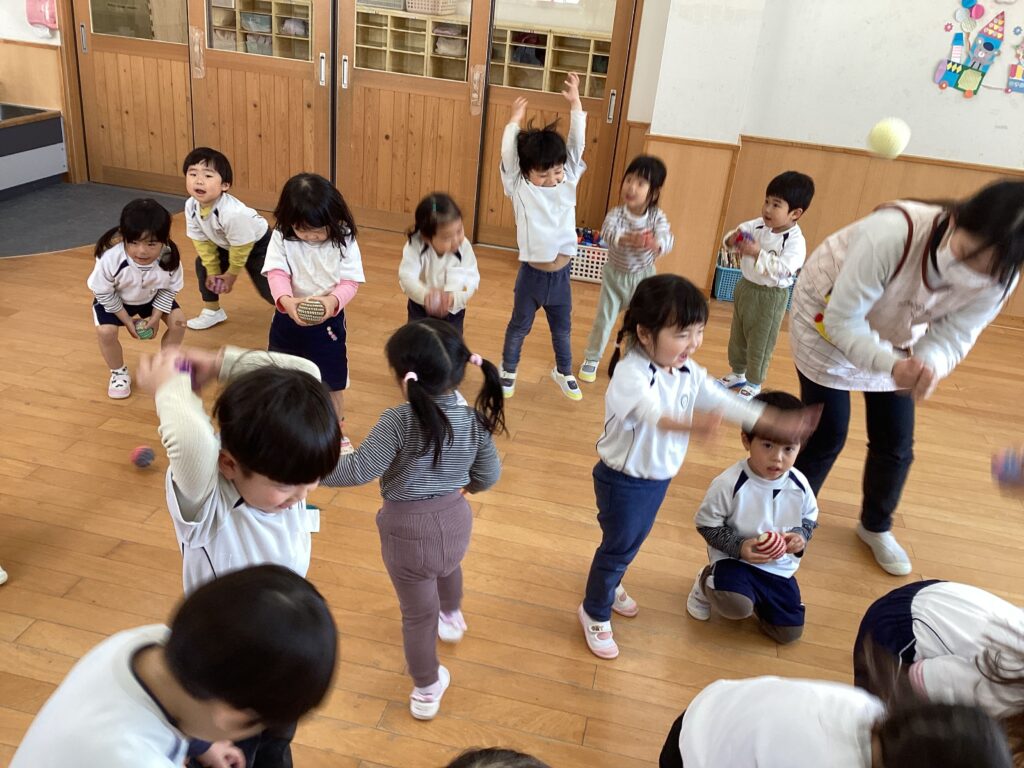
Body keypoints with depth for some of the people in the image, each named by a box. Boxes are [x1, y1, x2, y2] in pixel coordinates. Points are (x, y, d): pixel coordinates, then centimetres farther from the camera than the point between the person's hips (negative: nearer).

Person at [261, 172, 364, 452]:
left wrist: (333, 301, -37)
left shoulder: (343, 241, -14)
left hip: (328, 320, -1)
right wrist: (286, 300, -40)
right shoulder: (281, 238, -11)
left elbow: (351, 281, -16)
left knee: (332, 379, 12)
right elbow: (276, 273, -19)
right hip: (288, 318, 1)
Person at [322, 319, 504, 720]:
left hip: (408, 531, -5)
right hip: (455, 520, 5)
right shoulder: (475, 419, -12)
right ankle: (451, 617, 70)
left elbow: (359, 470, -27)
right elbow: (488, 475, -2)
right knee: (447, 566, 39)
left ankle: (427, 690, 38)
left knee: (418, 613, 17)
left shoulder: (399, 421, -28)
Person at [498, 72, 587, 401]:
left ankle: (563, 372, 40)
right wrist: (515, 119, -12)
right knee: (519, 326, 16)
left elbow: (577, 146, -6)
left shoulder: (568, 183, -2)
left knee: (562, 328, 20)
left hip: (560, 273, 3)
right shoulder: (519, 188, -9)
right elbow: (508, 155, -19)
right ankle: (508, 371, 35)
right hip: (532, 272, -3)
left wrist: (575, 103, -10)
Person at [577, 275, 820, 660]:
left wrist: (777, 423, -8)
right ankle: (595, 613, 32)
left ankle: (610, 583, 54)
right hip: (622, 480, -7)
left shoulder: (688, 372, -4)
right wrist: (690, 423, -70)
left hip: (659, 477, 8)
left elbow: (725, 402, 0)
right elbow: (650, 411, -50)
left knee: (634, 540, 26)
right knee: (618, 545, 8)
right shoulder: (630, 373, -31)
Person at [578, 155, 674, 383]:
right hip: (615, 275, -1)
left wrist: (656, 244, -60)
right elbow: (607, 232, -42)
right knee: (604, 319, 9)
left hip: (642, 278, 1)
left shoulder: (657, 217, -18)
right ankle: (591, 359, 29)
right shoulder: (616, 214, -22)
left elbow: (667, 239, -35)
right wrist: (628, 238, -64)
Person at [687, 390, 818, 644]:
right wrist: (739, 547, -24)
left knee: (789, 632, 4)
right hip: (735, 558, -5)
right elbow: (706, 523, -12)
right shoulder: (729, 483, -22)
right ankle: (707, 582, 4)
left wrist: (801, 536, -14)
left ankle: (755, 594, 31)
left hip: (780, 566, 5)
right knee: (736, 605, -33)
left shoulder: (799, 485, -9)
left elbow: (810, 519, 9)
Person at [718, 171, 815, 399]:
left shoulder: (795, 241, -23)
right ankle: (738, 373, 42)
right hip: (746, 287, 7)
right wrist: (732, 239, -19)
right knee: (737, 336, 22)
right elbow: (740, 231, 4)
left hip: (770, 296, -7)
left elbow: (782, 269, -33)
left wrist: (758, 253, -35)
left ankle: (754, 383, 28)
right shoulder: (757, 226, -5)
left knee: (760, 342, 9)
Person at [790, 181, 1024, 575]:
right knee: (827, 433, -2)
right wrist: (893, 365, -51)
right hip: (827, 318, -4)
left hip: (894, 336, 5)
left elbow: (951, 338, -23)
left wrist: (930, 365, -47)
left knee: (896, 442, 7)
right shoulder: (893, 233, -41)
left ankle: (876, 526, 34)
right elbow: (842, 321, -36)